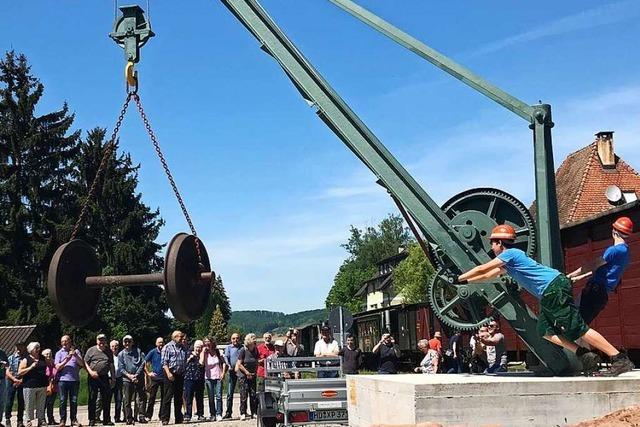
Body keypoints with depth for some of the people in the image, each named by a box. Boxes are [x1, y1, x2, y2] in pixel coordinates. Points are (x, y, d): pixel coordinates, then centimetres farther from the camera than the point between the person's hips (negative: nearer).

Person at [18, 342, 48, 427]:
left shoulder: (42, 359, 13)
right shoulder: (26, 359, 0)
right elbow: (19, 372, -6)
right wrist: (31, 367, -15)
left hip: (42, 386, 4)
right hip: (29, 386, -4)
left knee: (41, 406, 7)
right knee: (30, 406, -1)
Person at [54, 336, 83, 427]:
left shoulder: (76, 352, 11)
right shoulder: (59, 353, 9)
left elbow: (82, 364, 2)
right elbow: (57, 367, 0)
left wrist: (75, 355, -10)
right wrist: (66, 360, -12)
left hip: (75, 380, 1)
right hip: (63, 380, -1)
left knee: (74, 401, 2)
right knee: (63, 401, -1)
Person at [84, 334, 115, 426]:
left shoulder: (108, 351, 12)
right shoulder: (91, 350, 2)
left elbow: (111, 365, 15)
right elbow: (85, 363, 1)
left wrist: (113, 378, 10)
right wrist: (91, 372, -13)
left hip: (105, 377, 3)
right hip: (93, 377, -2)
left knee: (106, 399, 3)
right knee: (92, 399, 2)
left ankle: (106, 420, 11)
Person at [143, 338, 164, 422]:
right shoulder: (152, 352, -1)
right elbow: (144, 362, 2)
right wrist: (148, 372, -3)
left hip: (164, 377, 2)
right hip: (155, 377, -2)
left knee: (164, 397, 7)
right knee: (152, 397, -1)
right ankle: (148, 415, 5)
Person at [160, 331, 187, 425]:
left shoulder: (183, 348, 17)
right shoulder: (167, 347, -2)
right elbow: (164, 362, -9)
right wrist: (168, 373, -19)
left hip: (180, 375, 6)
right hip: (170, 374, -6)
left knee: (179, 397, 9)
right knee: (168, 396, -7)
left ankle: (178, 418, 15)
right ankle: (165, 419, -4)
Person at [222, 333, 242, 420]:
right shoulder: (228, 348, 9)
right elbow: (226, 357, -4)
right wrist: (229, 365, -21)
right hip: (232, 372, -1)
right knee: (230, 393, -2)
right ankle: (228, 412, 1)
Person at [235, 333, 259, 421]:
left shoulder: (255, 350, 5)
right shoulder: (243, 350, -11)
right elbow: (239, 364, -11)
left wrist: (255, 372, 3)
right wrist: (247, 373, -11)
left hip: (252, 376, 5)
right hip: (243, 375, -5)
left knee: (253, 394, 1)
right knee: (244, 395, -5)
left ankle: (254, 413, 6)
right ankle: (243, 414, 0)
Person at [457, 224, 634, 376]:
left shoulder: (510, 253, -5)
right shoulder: (507, 263, 23)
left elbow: (482, 269, -4)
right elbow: (488, 275, 34)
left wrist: (459, 279, 6)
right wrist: (465, 281, 34)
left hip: (555, 288, -10)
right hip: (549, 295, 10)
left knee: (578, 328, -13)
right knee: (545, 330, 7)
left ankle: (620, 360, -14)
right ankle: (585, 356, 2)